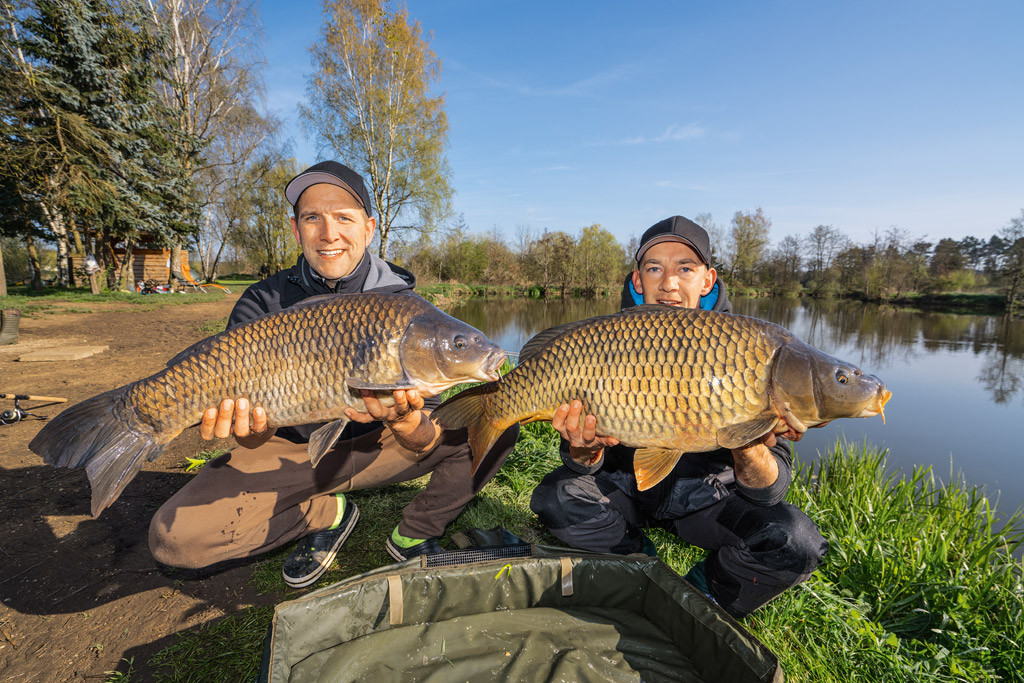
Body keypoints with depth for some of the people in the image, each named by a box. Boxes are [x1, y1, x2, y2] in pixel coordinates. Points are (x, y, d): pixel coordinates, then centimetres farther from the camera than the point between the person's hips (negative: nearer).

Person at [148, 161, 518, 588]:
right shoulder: (263, 303, -8)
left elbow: (427, 443, -17)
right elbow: (256, 440, -12)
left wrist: (407, 423, -41)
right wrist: (250, 427, -37)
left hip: (377, 447, 0)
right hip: (295, 451, 1)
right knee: (172, 537, -19)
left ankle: (413, 535, 1)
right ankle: (327, 514, 5)